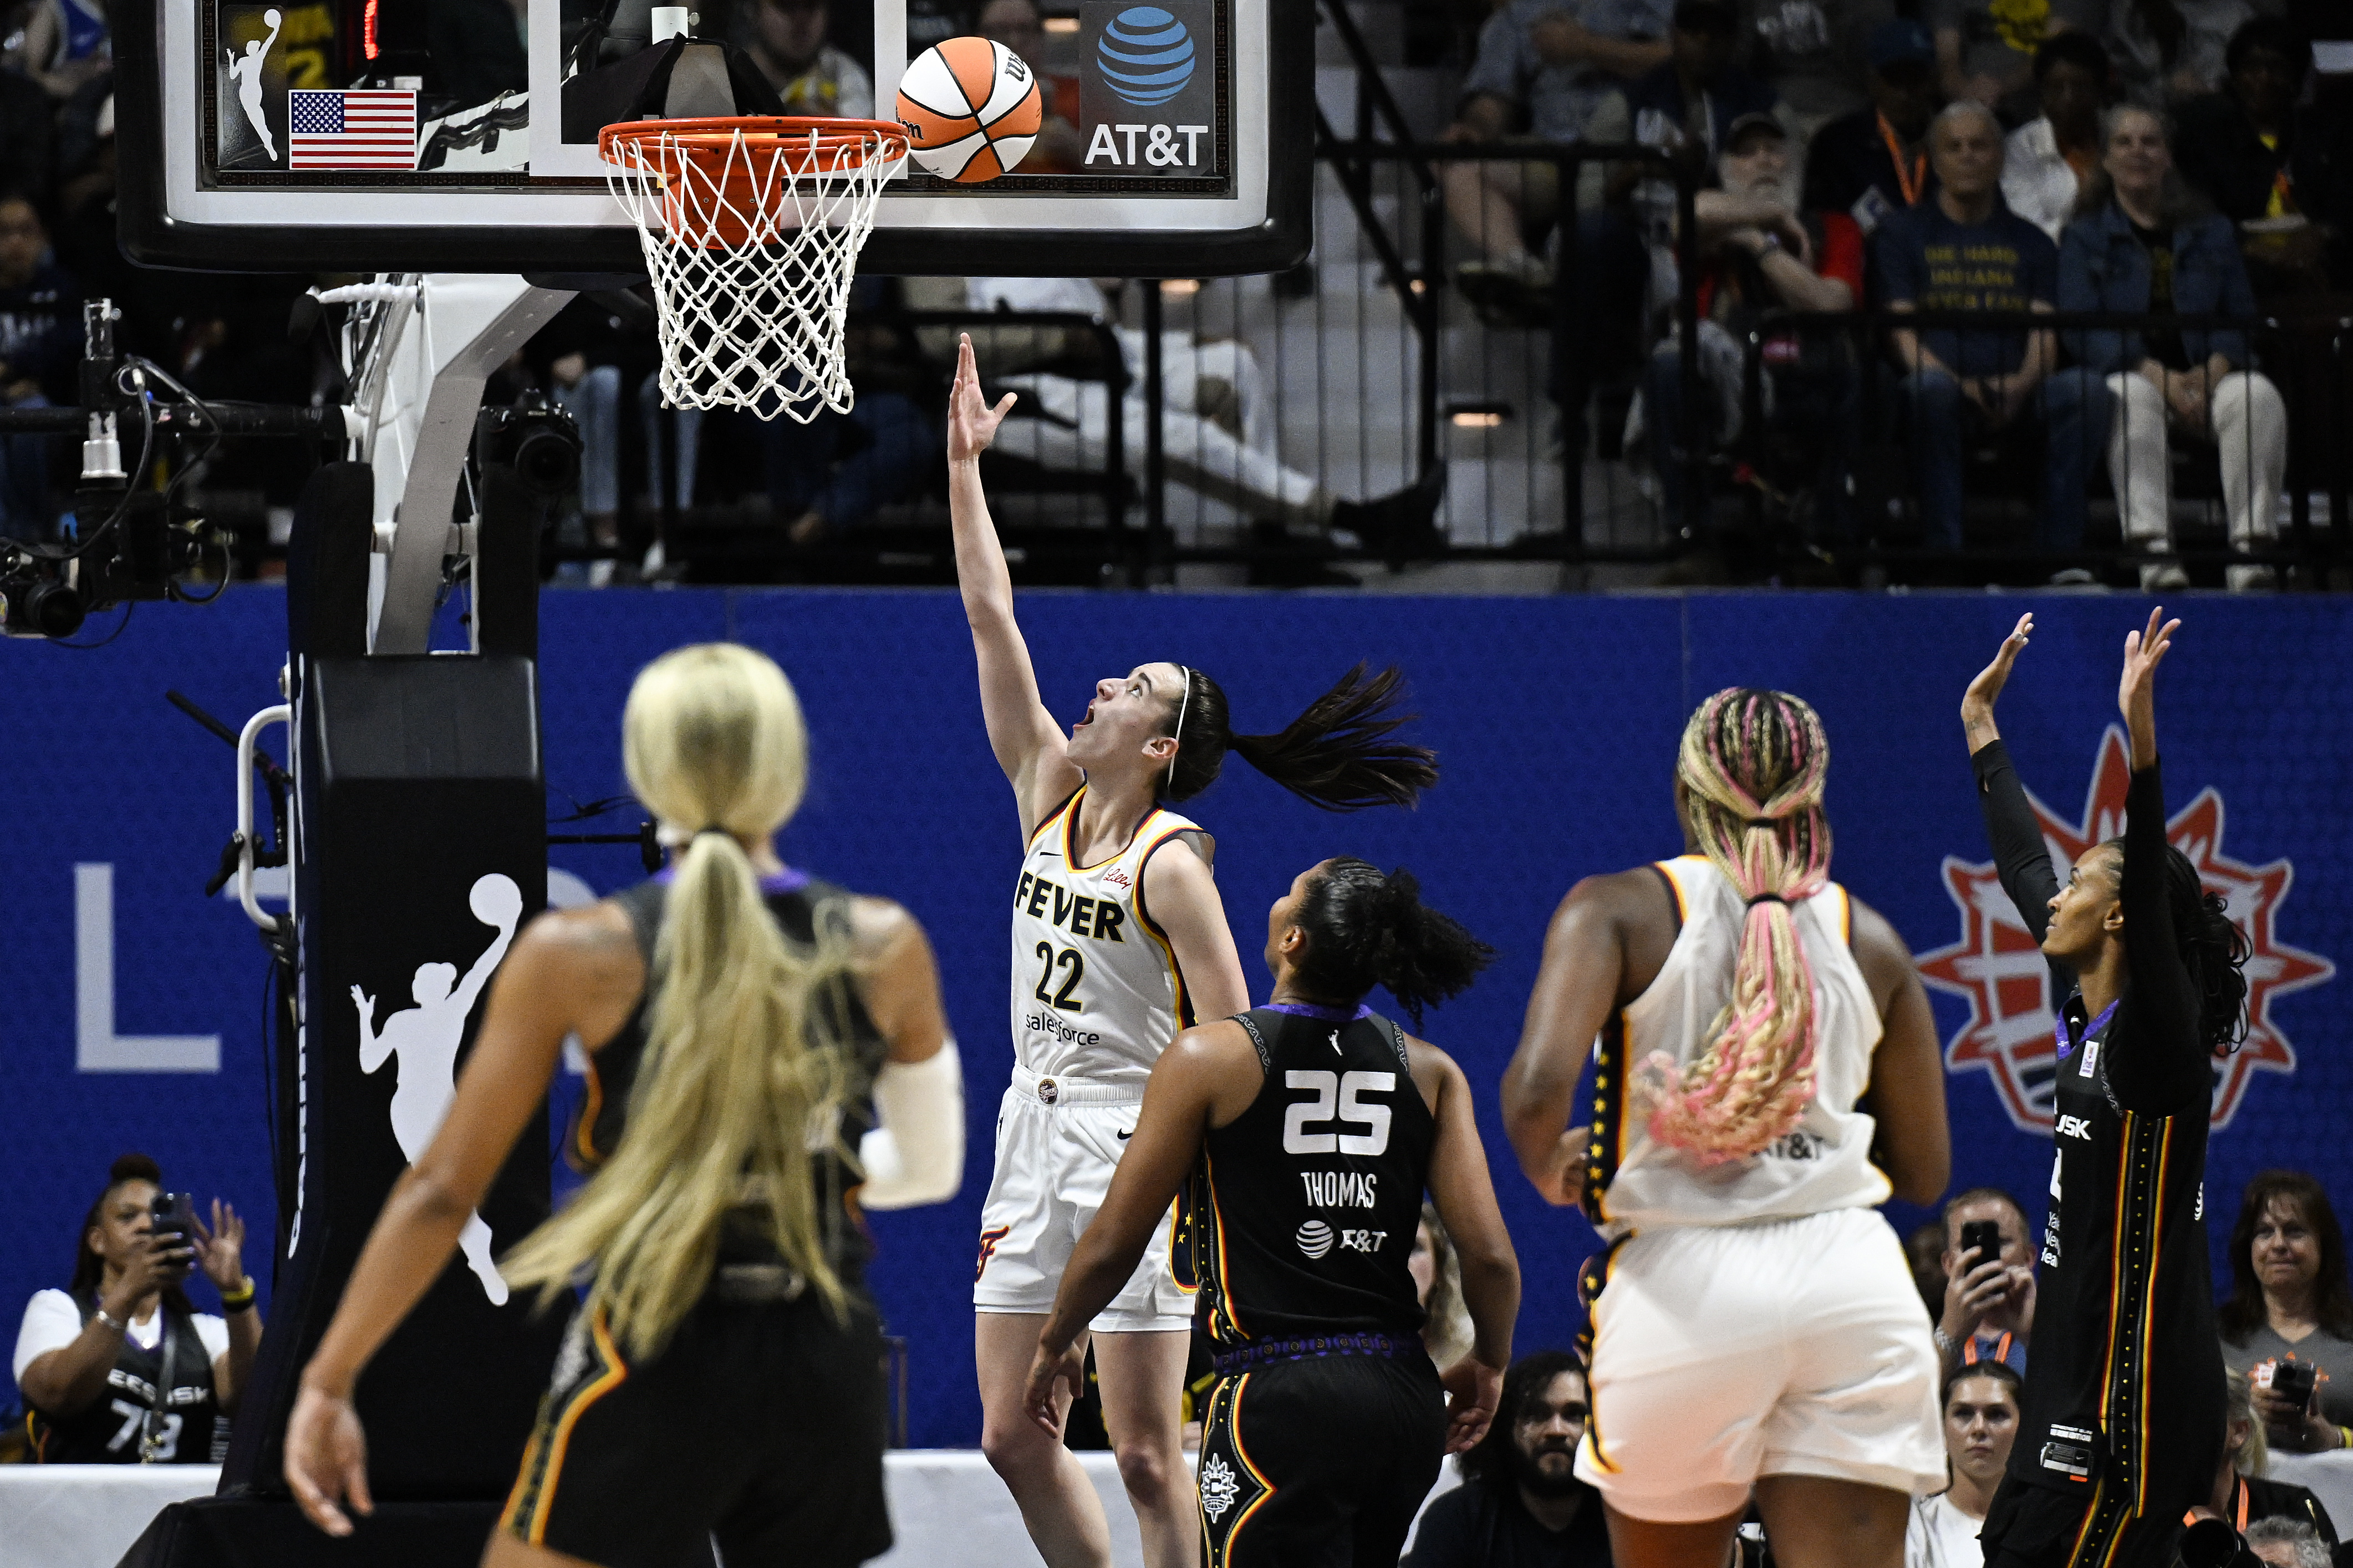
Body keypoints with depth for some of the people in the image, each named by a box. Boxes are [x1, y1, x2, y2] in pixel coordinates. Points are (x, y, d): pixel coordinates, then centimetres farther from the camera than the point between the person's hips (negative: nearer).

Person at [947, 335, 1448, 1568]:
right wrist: (963, 466, 3)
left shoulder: (1171, 865, -11)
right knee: (1011, 1435, 6)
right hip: (1031, 1137, 7)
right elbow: (991, 619, 6)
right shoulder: (1049, 796, 7)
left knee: (1144, 1458, -6)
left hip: (1131, 1145, -7)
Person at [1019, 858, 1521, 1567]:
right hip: (1406, 1398, 5)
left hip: (1280, 1402, -5)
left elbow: (1114, 1244, 0)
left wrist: (1055, 1342, 18)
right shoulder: (1431, 1073, 4)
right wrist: (1488, 1365, 19)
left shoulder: (1209, 1058, -5)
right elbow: (1490, 1257, -1)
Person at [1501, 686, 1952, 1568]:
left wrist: (1551, 1173, 9)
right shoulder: (1867, 938, 11)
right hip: (1850, 1276, 2)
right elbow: (1922, 1173, 17)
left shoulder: (1621, 910, 2)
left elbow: (1538, 1089, -13)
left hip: (1685, 1285, -2)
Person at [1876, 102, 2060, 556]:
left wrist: (2021, 384, -15)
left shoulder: (2030, 242, 23)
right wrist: (1961, 385, -17)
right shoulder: (1902, 233, 16)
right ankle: (1944, 555, -41)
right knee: (1932, 387, -39)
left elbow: (2045, 337, 10)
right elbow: (1902, 335, 3)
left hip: (2015, 400, 2)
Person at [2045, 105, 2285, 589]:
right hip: (2128, 372, -2)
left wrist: (2214, 369, -15)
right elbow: (2082, 332, -2)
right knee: (2135, 396, -38)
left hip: (2206, 379, 2)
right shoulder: (2085, 237, 12)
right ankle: (2152, 549, -50)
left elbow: (2241, 317, 10)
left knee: (2257, 395, -31)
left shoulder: (2211, 233, 20)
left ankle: (2251, 544, -40)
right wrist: (2158, 376, -19)